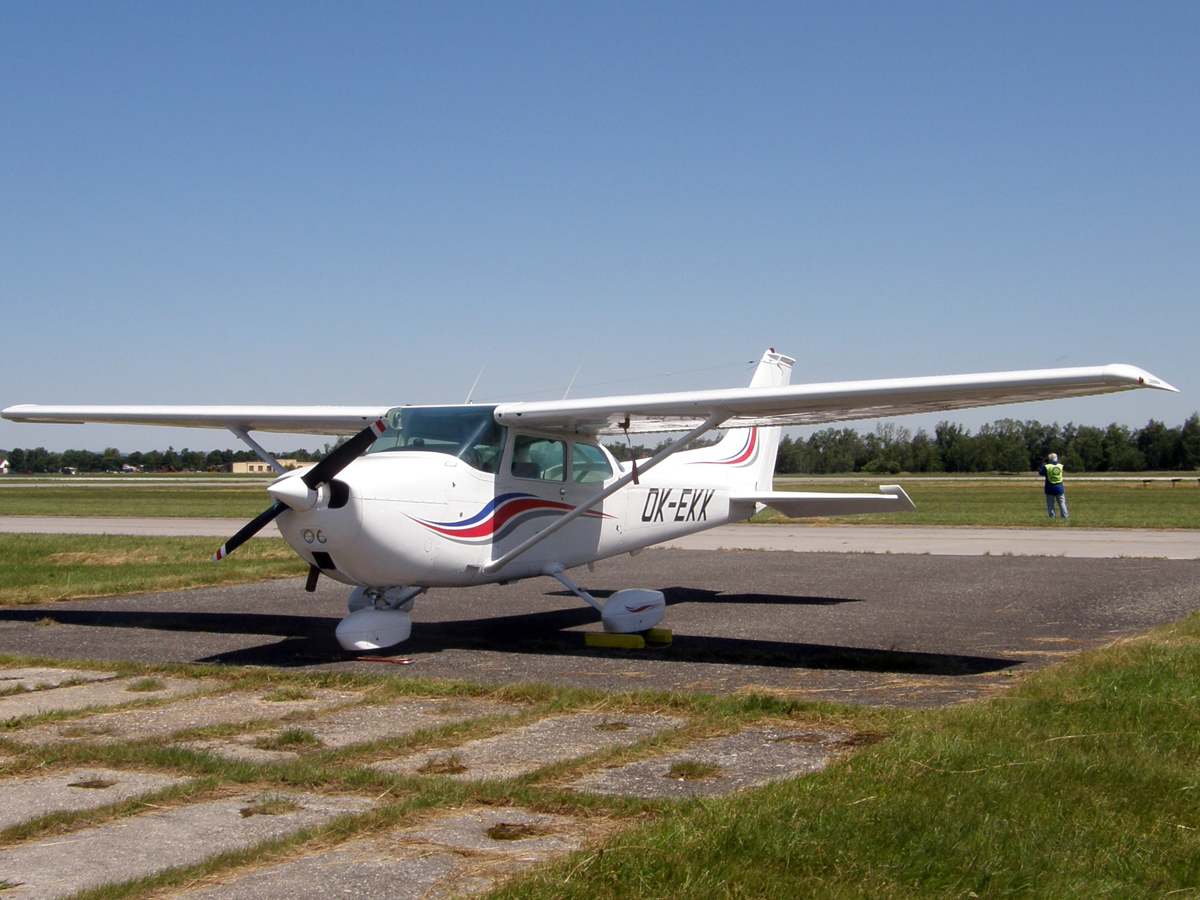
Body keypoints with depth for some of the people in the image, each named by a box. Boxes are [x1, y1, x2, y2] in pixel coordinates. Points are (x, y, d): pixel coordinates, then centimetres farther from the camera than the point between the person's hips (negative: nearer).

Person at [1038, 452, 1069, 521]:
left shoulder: (1046, 467, -11)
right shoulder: (1061, 466, -1)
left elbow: (1040, 473, 2)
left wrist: (1043, 465, 12)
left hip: (1050, 488, -2)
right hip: (1059, 488, 2)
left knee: (1050, 504, 5)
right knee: (1062, 503, 6)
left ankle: (1052, 518, 1)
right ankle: (1065, 517, 1)